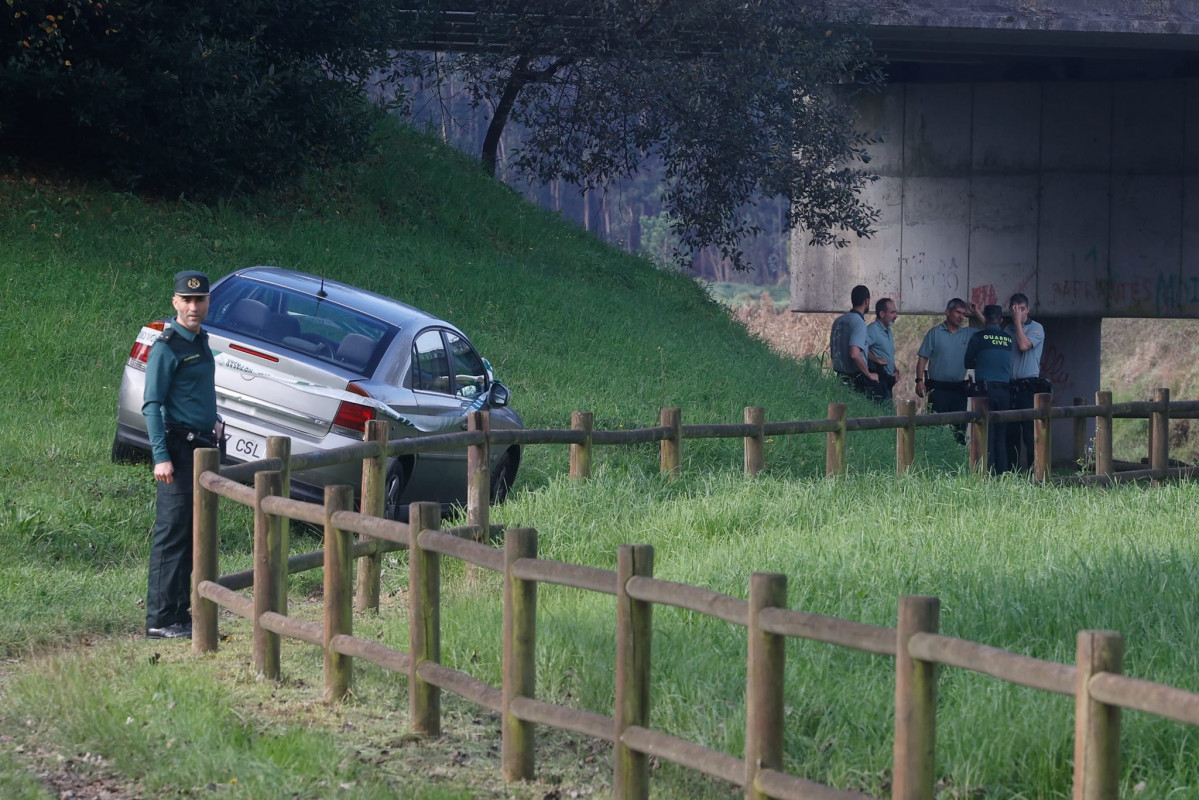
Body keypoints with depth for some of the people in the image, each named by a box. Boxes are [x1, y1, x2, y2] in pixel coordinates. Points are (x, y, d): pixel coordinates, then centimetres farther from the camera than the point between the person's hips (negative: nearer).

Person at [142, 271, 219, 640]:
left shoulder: (200, 340, 14)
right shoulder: (167, 347, -12)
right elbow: (151, 404, -16)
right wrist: (161, 456, -23)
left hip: (200, 447, 9)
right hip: (179, 448, -9)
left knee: (192, 536, 12)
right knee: (171, 535, -9)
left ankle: (180, 614, 18)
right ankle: (160, 620, -9)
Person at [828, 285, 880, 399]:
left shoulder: (838, 321, 11)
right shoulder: (859, 323, -15)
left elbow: (832, 352, 18)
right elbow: (854, 354, -26)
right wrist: (869, 375, -15)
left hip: (841, 376, 8)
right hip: (857, 380, -8)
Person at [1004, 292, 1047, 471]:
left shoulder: (1036, 328, 0)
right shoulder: (1007, 330, 16)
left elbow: (1024, 345, -16)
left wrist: (1018, 322, -9)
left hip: (1028, 386, -6)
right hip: (1010, 387, 6)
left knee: (1030, 433, -9)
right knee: (1010, 434, 7)